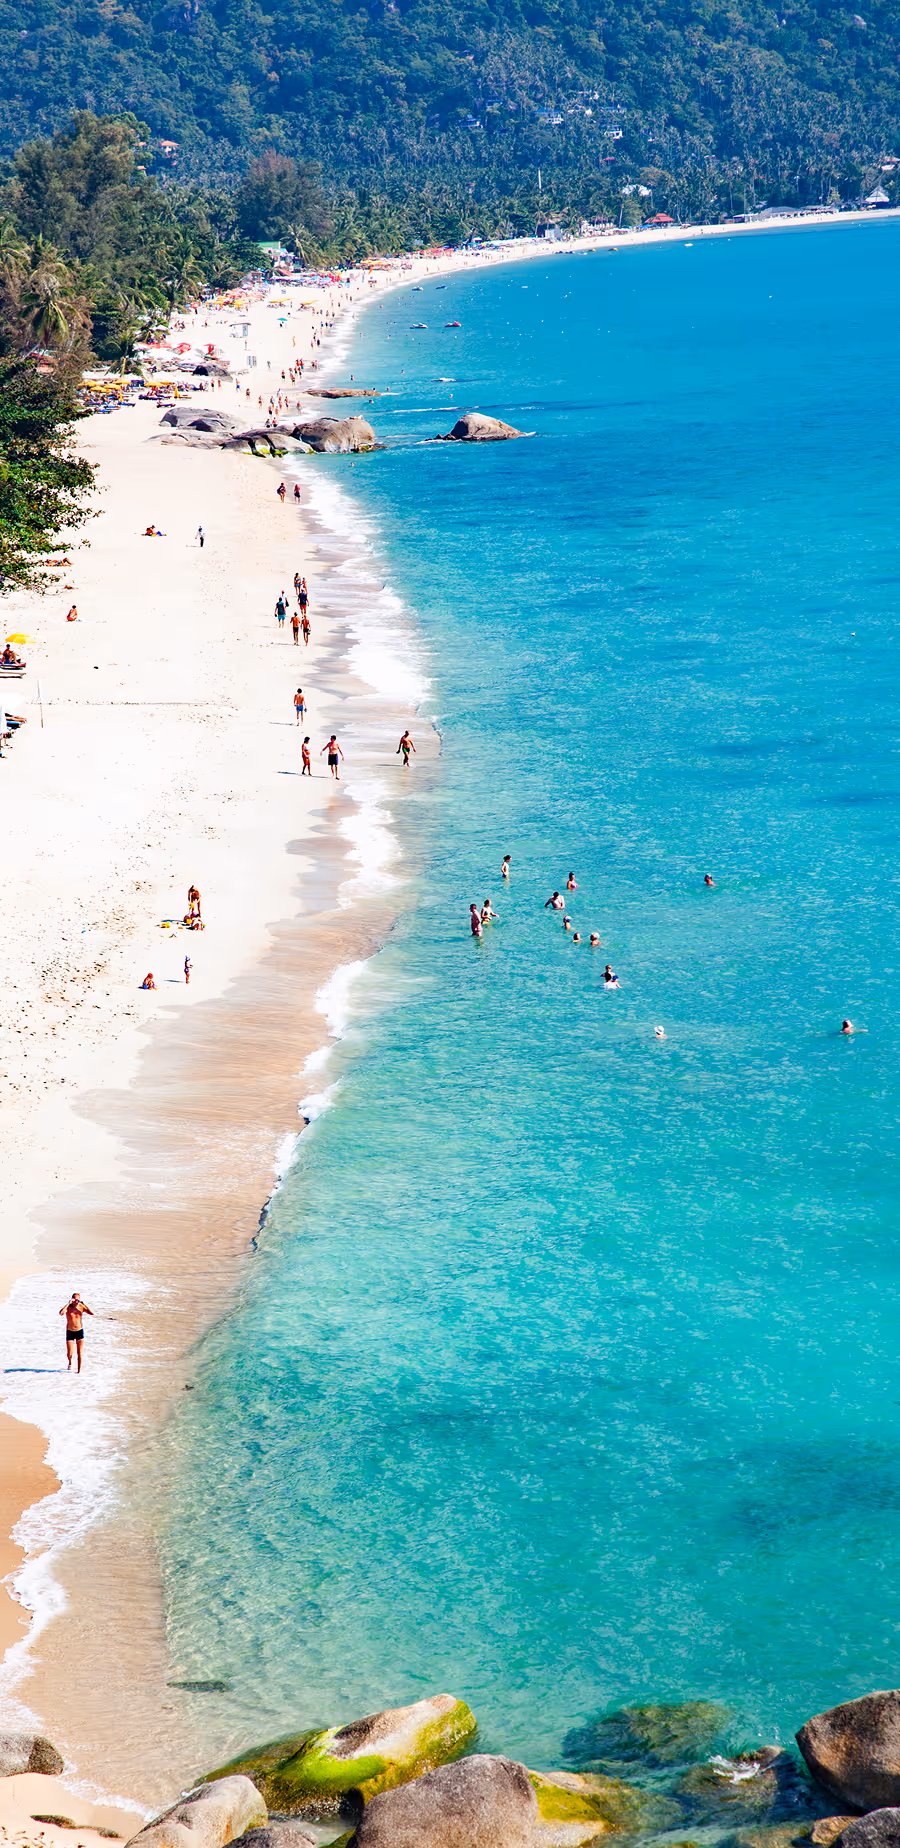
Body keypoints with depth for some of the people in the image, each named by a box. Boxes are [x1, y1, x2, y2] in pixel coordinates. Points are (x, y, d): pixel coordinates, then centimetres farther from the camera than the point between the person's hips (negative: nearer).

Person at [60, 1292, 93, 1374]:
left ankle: (79, 1370, 14)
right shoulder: (68, 1307, -10)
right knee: (69, 1353, -3)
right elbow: (61, 1313, -31)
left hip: (79, 1331, 1)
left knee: (79, 1353, 3)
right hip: (70, 1332, -1)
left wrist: (85, 1304, -23)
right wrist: (68, 1303, -32)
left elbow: (92, 1313, -16)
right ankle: (70, 1363, 31)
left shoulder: (81, 1307, -5)